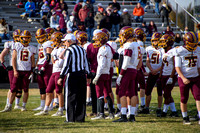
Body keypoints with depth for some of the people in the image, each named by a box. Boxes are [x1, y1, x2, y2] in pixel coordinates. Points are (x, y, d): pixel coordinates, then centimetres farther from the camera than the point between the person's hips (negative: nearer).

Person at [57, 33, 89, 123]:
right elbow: (85, 64, 16)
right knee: (81, 97, 9)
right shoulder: (82, 49, 12)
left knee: (70, 98, 0)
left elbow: (66, 65, -13)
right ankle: (80, 117, 12)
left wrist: (61, 77, -10)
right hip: (82, 75, 6)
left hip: (73, 75, -6)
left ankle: (70, 118, 0)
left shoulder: (69, 50, -9)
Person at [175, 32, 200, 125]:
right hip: (183, 78, -3)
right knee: (184, 99, 4)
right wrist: (183, 78, -20)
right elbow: (177, 67, -9)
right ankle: (185, 118, 18)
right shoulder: (180, 51, -8)